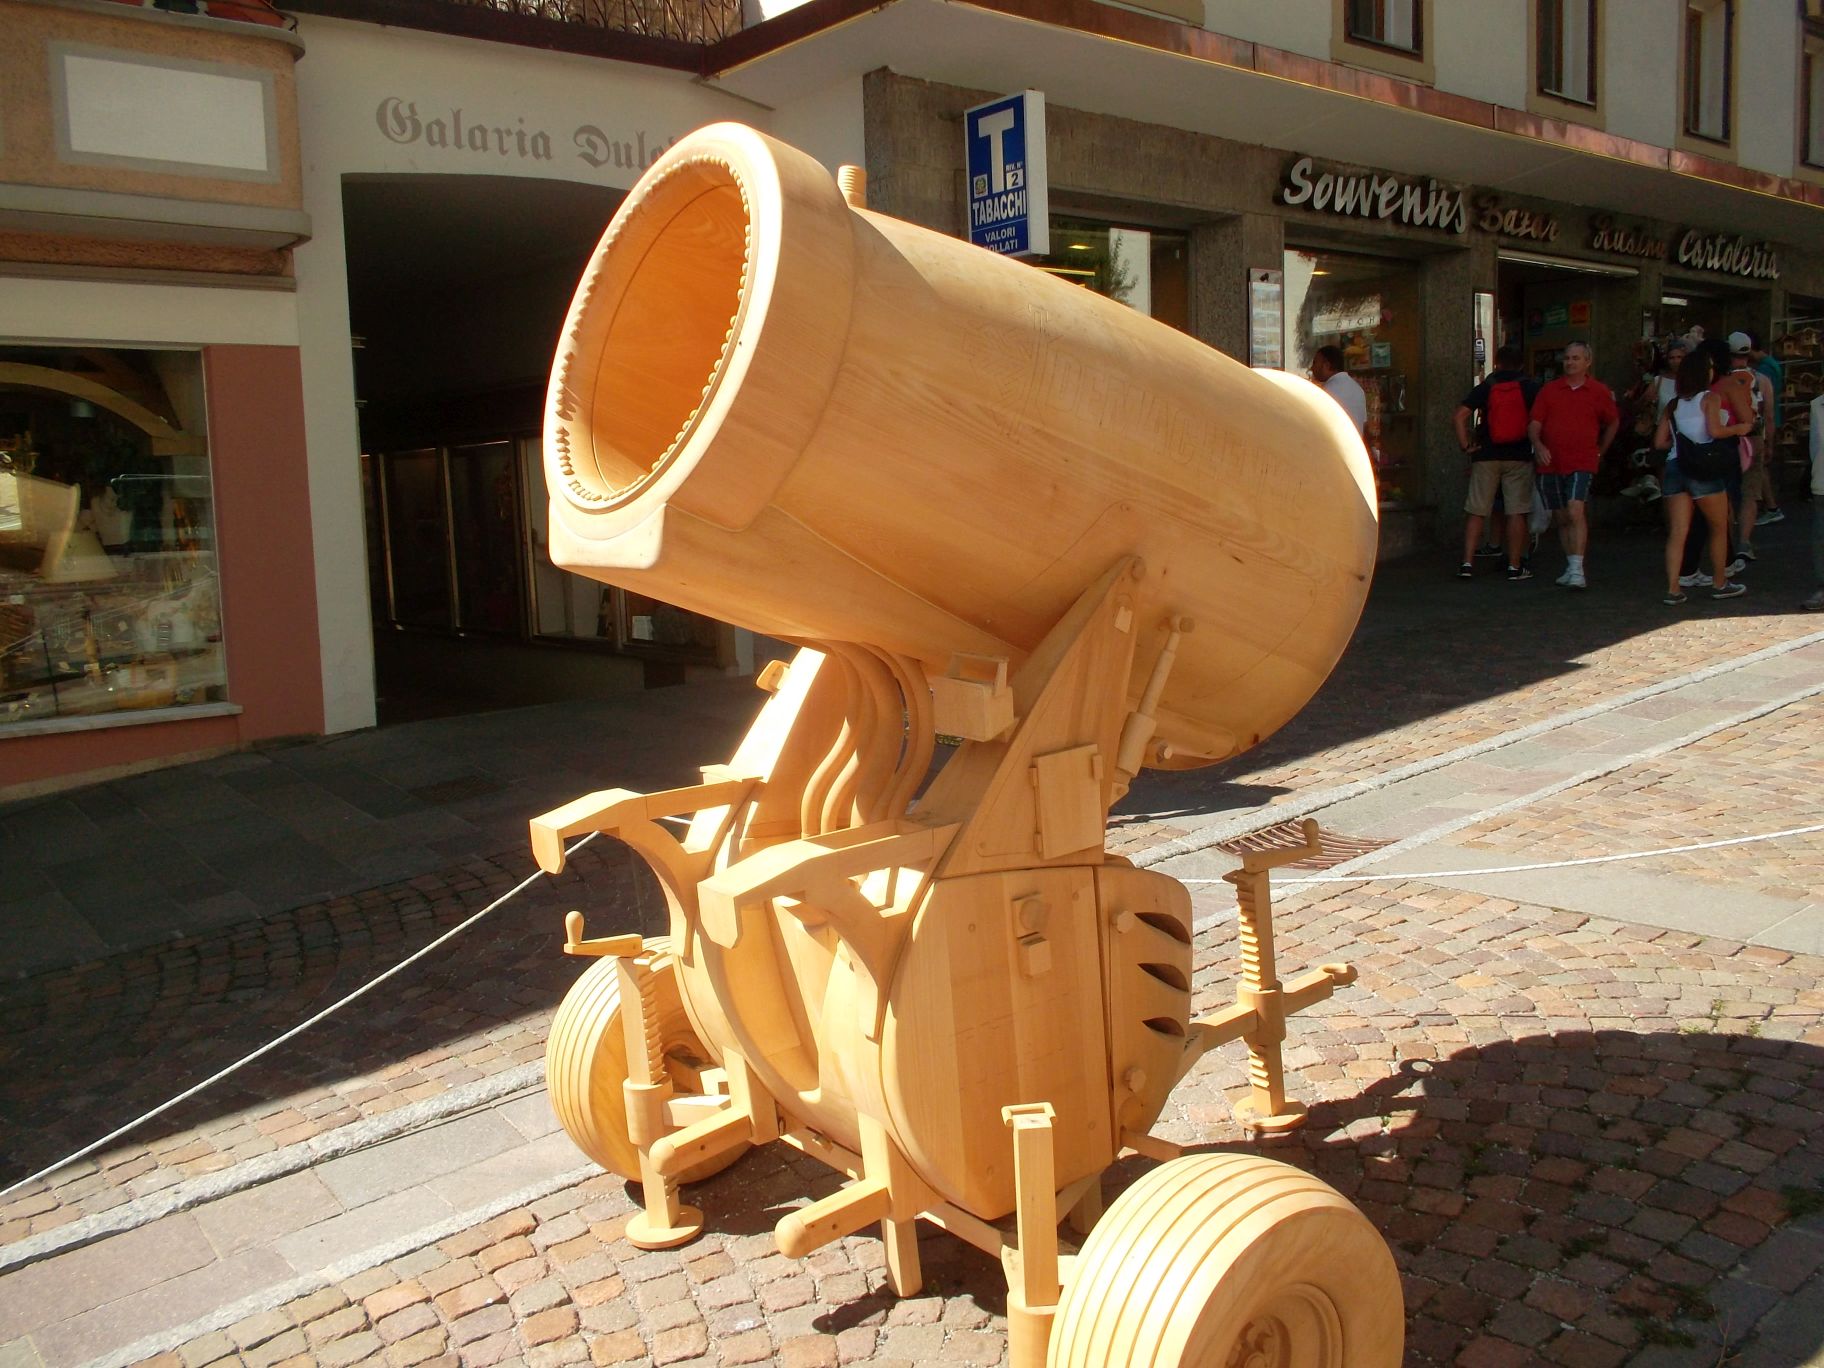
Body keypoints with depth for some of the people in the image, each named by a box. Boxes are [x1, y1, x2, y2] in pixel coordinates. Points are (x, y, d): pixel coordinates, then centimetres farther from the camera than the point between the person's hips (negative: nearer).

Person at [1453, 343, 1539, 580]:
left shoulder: (1485, 387, 3)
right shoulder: (1530, 387, 2)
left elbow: (1459, 416, -7)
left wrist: (1465, 444, -3)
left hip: (1486, 456, 1)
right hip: (1519, 457, 0)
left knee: (1476, 511, 4)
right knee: (1516, 513, 2)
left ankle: (1467, 562, -2)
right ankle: (1515, 566, 2)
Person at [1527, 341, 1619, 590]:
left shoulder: (1599, 391, 5)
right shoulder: (1549, 390, 7)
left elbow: (1613, 422, 19)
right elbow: (1534, 424, 2)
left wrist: (1599, 452, 16)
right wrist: (1538, 445, -17)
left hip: (1582, 463, -3)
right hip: (1550, 464, 3)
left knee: (1576, 511, -21)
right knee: (1561, 518, 11)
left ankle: (1577, 570, -25)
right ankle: (1571, 567, 25)